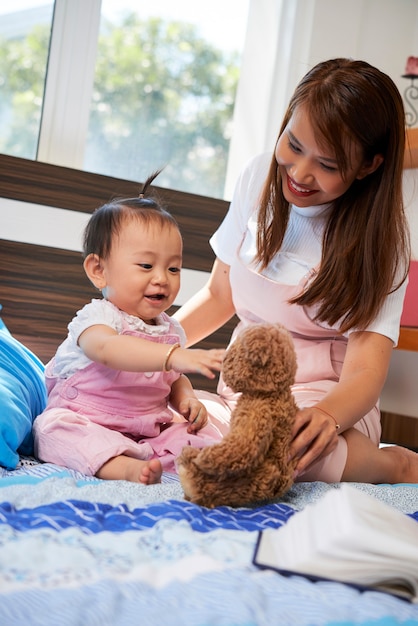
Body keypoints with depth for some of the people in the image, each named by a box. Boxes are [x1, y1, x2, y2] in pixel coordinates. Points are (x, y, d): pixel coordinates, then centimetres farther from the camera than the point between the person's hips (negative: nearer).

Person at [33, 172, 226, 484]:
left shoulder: (171, 330, 9)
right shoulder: (98, 317, -14)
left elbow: (176, 380, 25)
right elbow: (107, 349, -40)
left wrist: (187, 400, -1)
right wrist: (173, 356, -53)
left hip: (150, 430, 6)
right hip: (89, 424, -6)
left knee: (204, 432, -6)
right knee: (56, 426, -33)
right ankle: (126, 467, -51)